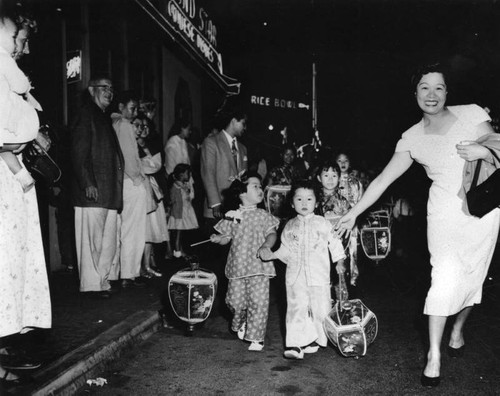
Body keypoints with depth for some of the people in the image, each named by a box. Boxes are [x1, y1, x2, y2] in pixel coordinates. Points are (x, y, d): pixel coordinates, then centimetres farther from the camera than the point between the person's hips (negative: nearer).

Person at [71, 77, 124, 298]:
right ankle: (92, 284, 5)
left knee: (108, 240, 8)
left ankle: (103, 280, 16)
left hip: (109, 191, 8)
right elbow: (78, 153, -12)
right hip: (92, 190, -8)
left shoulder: (105, 118, 23)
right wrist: (87, 183, -20)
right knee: (93, 239, -3)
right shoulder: (86, 115, -3)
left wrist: (117, 191, 15)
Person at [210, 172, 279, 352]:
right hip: (238, 265, 1)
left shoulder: (263, 215, 3)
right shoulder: (232, 216, 5)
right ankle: (240, 323, 36)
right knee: (235, 300, 3)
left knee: (258, 301, -3)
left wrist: (266, 246, -22)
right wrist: (217, 239, -11)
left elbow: (272, 234, -3)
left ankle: (256, 337, 11)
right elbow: (226, 237, 9)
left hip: (259, 265, -1)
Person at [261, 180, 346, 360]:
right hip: (295, 276, 1)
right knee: (296, 308, -3)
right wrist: (272, 255, 1)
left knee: (320, 309, 5)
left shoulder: (323, 223, 4)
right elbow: (285, 249, 15)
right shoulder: (289, 227, 10)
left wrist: (339, 262, 3)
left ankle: (317, 339, 24)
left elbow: (335, 242, 8)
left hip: (319, 274, -1)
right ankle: (295, 344, -2)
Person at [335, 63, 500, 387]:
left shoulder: (471, 114, -2)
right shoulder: (412, 138, -1)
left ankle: (458, 331, 37)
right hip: (446, 214, -1)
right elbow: (383, 180, 0)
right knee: (445, 279, -13)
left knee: (472, 278, 9)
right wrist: (353, 214, -1)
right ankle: (434, 356, -2)